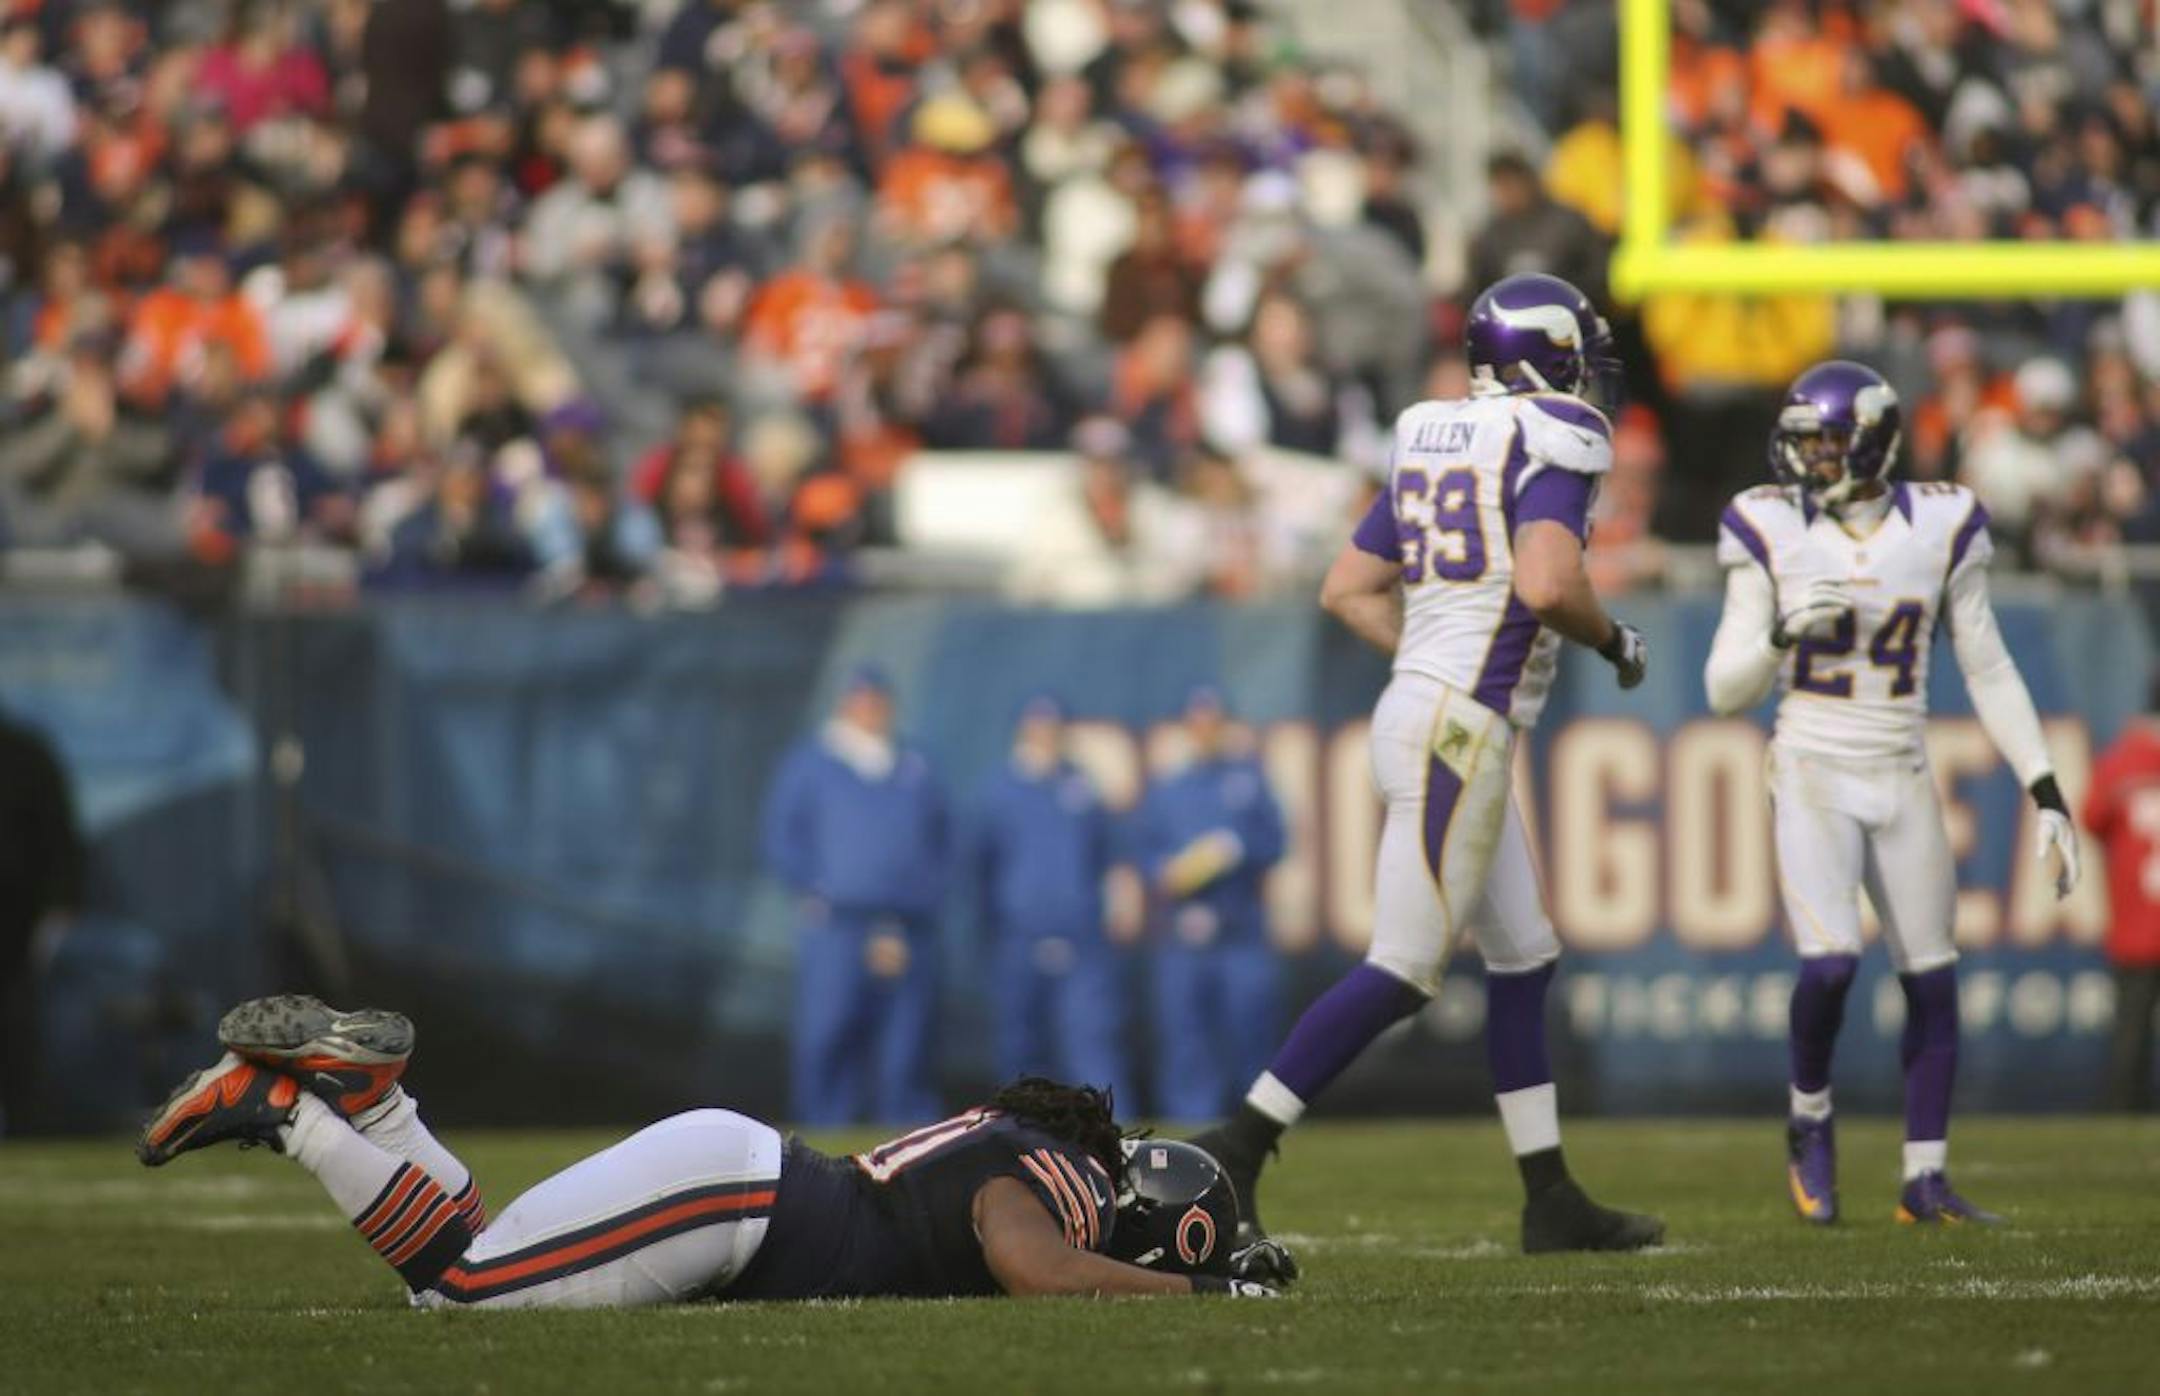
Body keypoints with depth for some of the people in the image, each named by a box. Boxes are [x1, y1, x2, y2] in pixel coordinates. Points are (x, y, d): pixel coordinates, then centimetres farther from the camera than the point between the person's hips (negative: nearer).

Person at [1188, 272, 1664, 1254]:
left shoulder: (1430, 440, 15)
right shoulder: (1552, 439, -9)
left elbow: (1347, 591, 17)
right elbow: (1546, 583, -24)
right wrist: (1613, 640, -5)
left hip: (1418, 702, 10)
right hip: (1461, 731, -10)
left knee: (1524, 960, 14)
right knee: (1404, 970, -10)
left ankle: (1551, 1200, 17)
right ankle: (1235, 1150, -13)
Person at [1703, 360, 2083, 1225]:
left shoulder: (1939, 529, -1)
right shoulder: (1773, 534, -4)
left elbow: (1988, 674, 5)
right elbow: (1726, 691, -2)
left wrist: (2046, 795, 0)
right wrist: (1786, 632, -22)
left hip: (1901, 781, 2)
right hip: (1812, 777, -2)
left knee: (1931, 981, 1)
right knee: (1830, 962, -20)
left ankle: (1925, 1179, 14)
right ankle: (1809, 1119, 8)